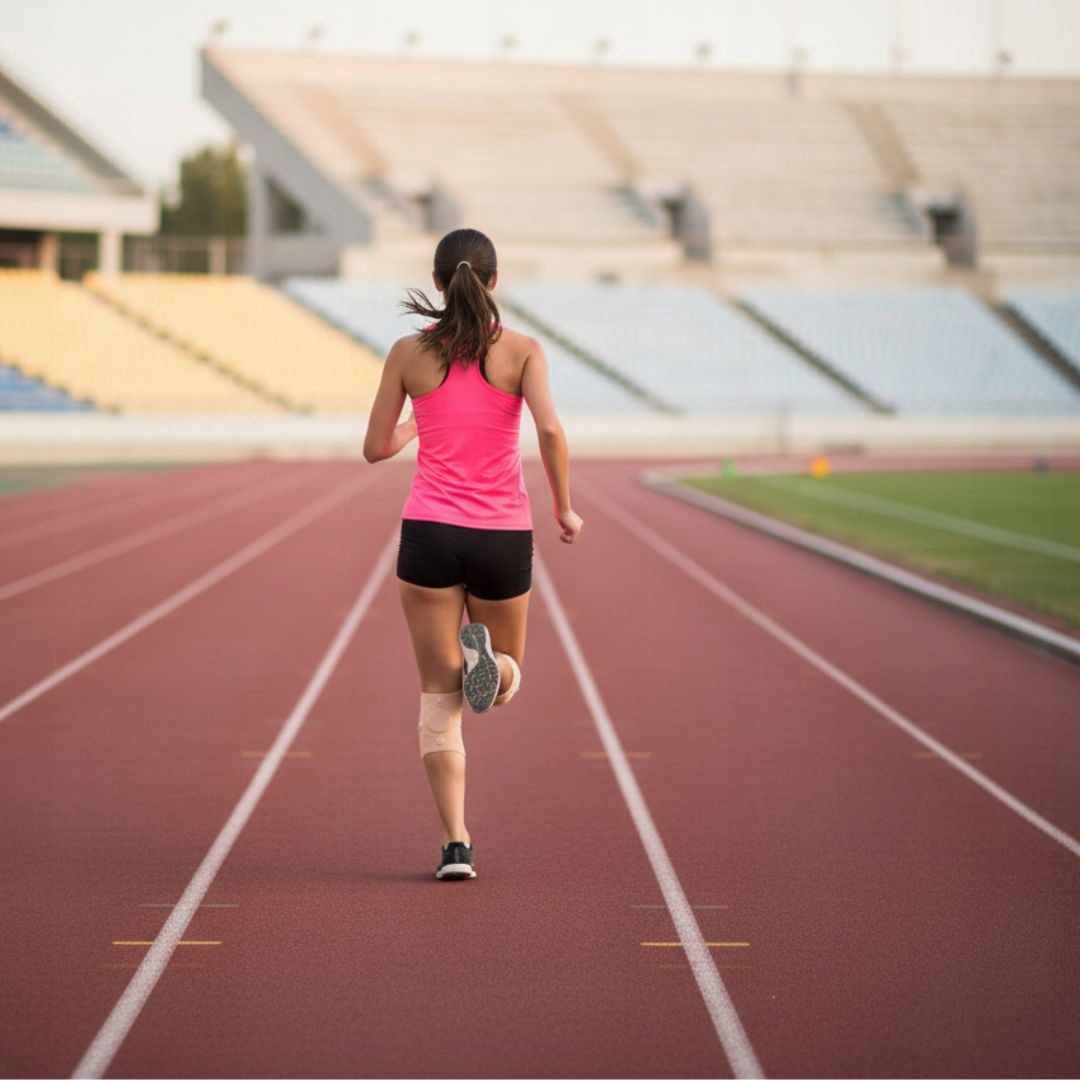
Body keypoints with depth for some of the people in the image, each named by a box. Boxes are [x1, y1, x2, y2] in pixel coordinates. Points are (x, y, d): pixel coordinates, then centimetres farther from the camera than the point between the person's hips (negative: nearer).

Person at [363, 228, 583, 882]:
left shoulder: (409, 353, 2)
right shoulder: (522, 349, -2)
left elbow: (376, 448, 6)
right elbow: (550, 429, -16)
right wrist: (564, 510, -3)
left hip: (429, 533, 0)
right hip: (503, 536, 0)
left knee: (440, 696, 5)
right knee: (506, 679, 20)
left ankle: (457, 843, -6)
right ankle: (486, 656, -17)